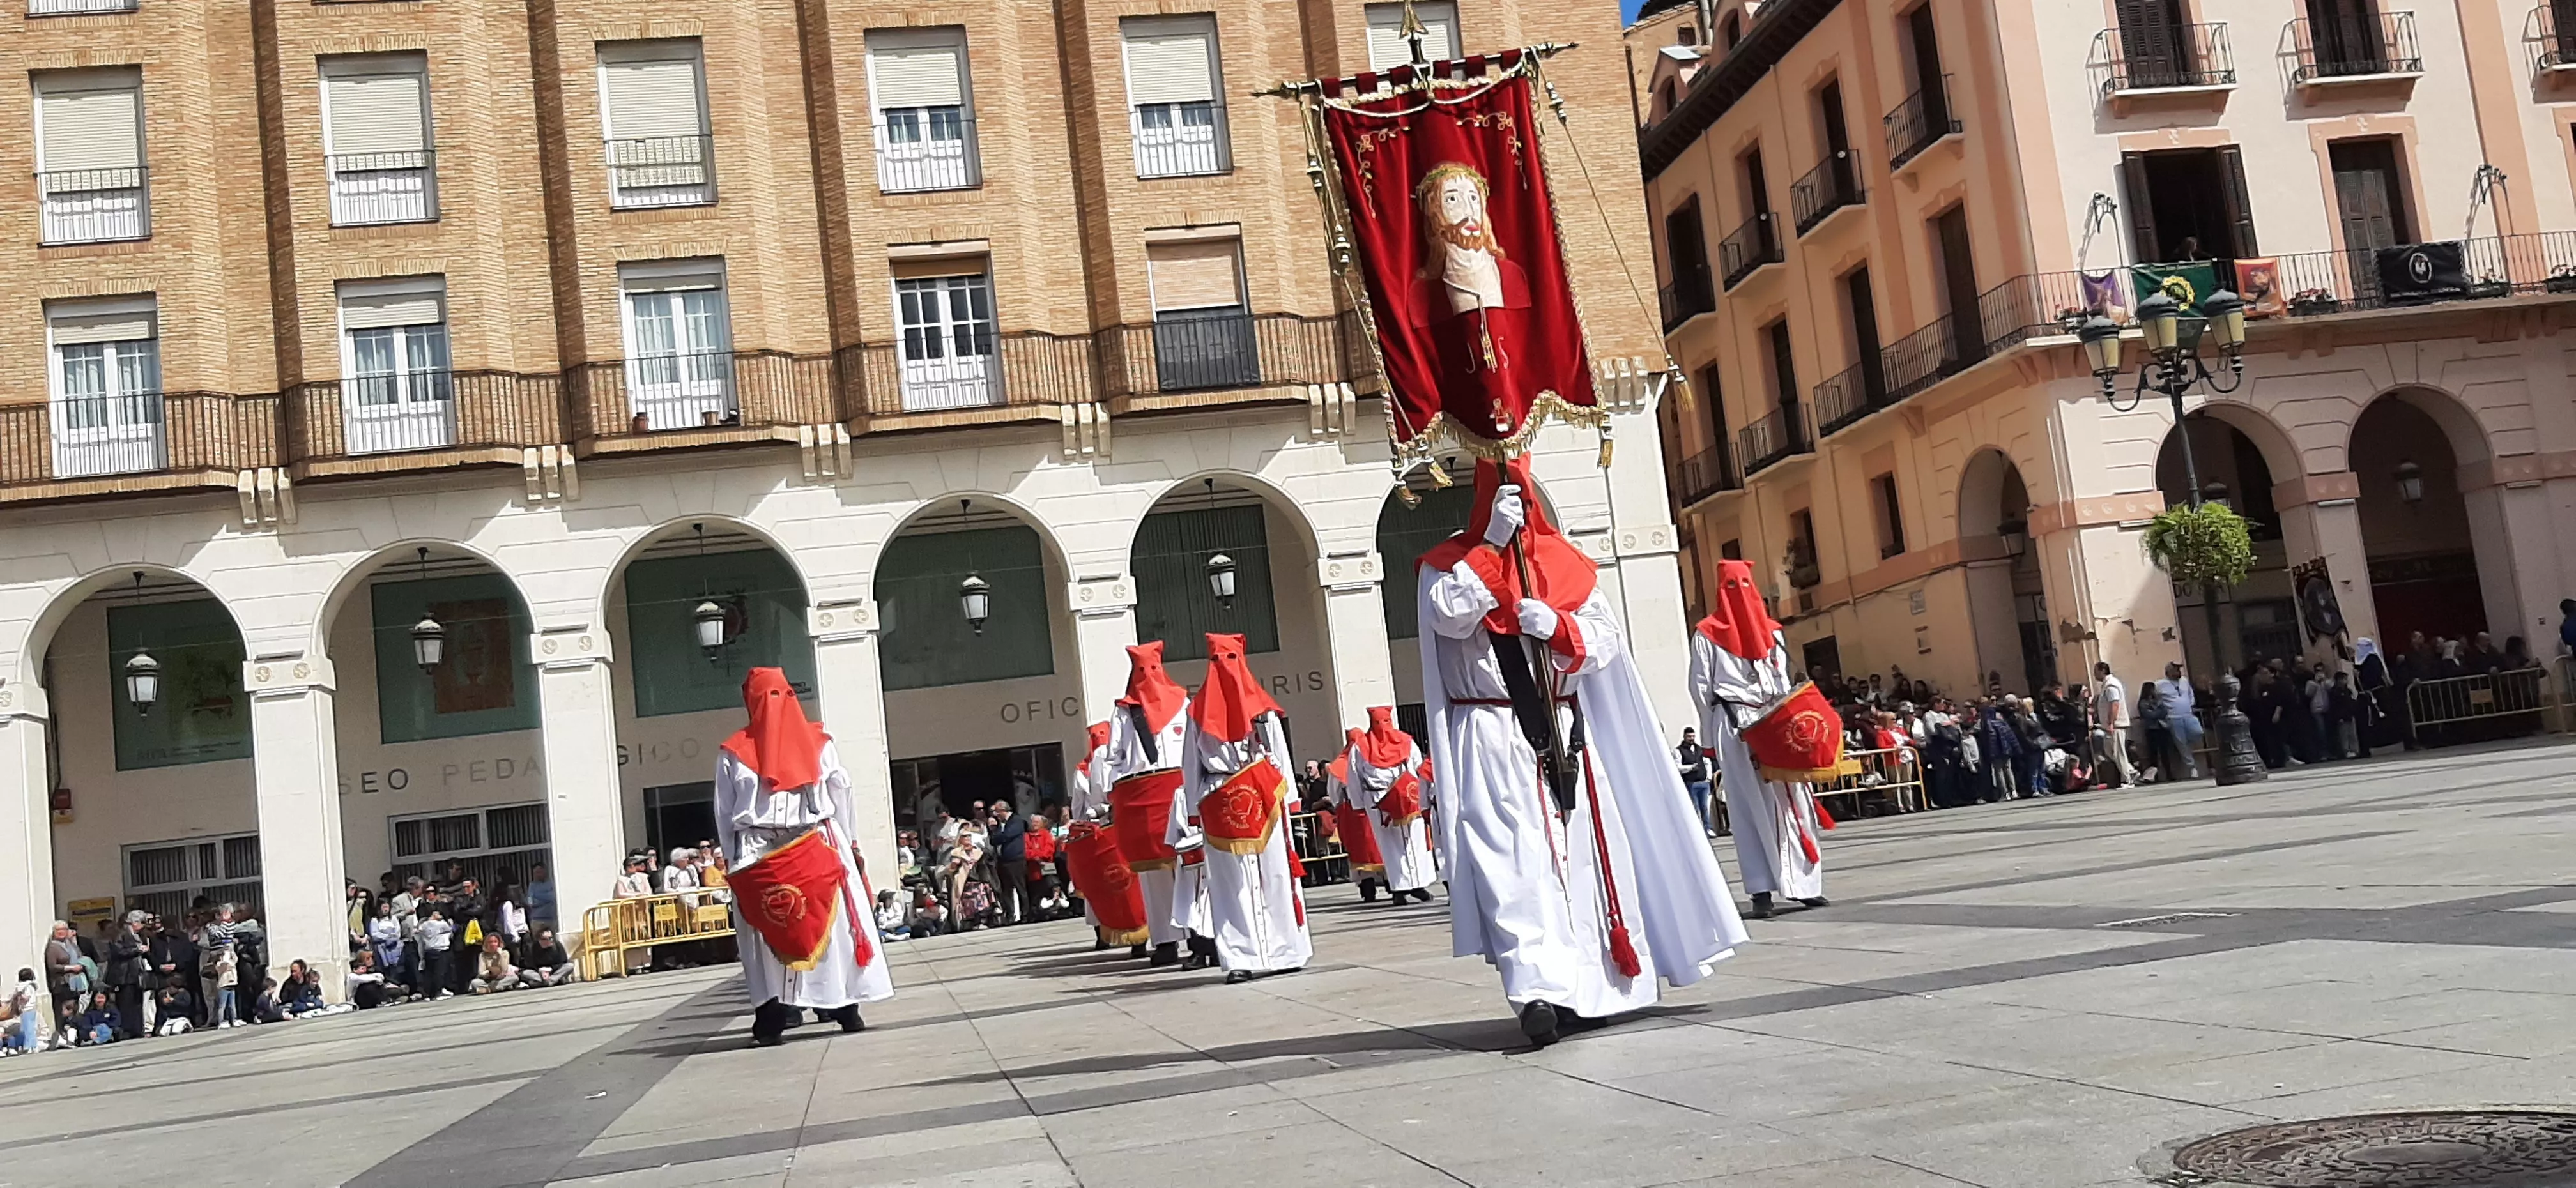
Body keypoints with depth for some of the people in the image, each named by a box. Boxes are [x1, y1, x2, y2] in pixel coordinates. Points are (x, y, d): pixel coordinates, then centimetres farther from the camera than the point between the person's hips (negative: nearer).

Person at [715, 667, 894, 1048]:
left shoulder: (734, 752, 2)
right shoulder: (818, 742, 4)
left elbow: (725, 813, 3)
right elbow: (841, 796, 6)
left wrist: (733, 860, 9)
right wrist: (850, 844, 14)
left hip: (758, 856, 0)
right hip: (816, 849, 0)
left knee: (771, 938, 2)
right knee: (833, 927, 6)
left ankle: (770, 1022, 2)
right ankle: (845, 1008, 8)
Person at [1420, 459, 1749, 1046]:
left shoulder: (1563, 562, 15)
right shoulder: (1451, 562, 6)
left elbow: (1605, 640, 7)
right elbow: (1450, 617, -15)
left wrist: (1557, 627, -13)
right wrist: (1493, 542, -14)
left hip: (1563, 735, 4)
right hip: (1492, 740, -4)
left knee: (1582, 854, 2)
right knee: (1514, 861, -16)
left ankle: (1589, 986, 11)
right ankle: (1538, 989, -25)